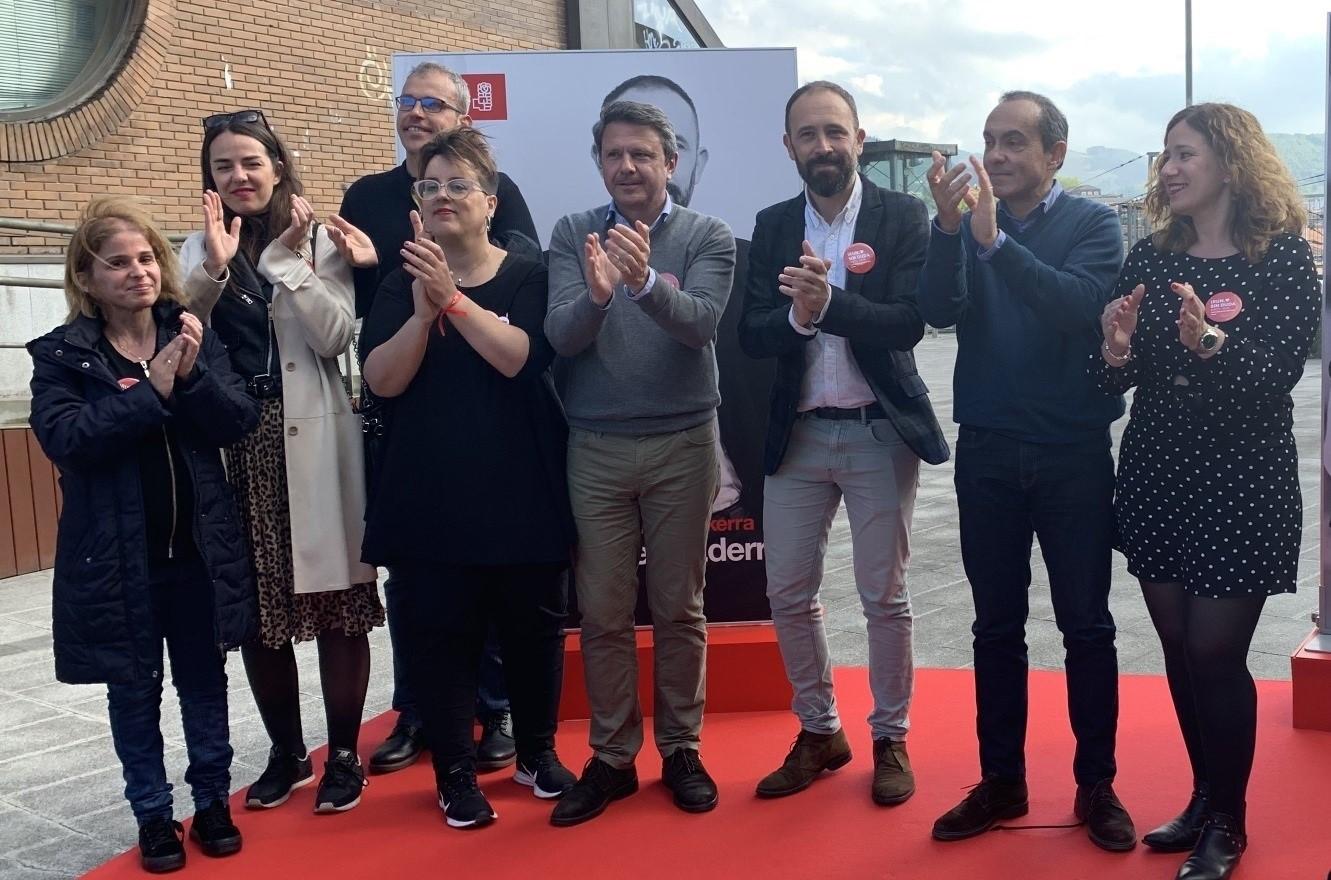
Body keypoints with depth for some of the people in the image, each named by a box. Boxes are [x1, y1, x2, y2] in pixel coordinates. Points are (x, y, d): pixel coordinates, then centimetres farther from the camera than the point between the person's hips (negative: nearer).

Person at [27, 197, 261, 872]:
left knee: (204, 680, 14)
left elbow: (241, 421, -6)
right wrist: (150, 391, -24)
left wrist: (191, 376, -23)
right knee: (135, 690, 11)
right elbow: (63, 438, -19)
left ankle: (212, 801, 30)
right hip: (118, 557, -2)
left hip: (199, 549, 2)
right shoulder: (61, 353, -4)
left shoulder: (192, 335, 2)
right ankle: (153, 815, 26)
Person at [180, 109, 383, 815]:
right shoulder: (197, 251, 10)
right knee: (254, 607, 8)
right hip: (233, 445, 3)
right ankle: (287, 753, 26)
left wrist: (290, 258, -14)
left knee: (335, 598, 2)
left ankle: (343, 754, 18)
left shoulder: (317, 240, 1)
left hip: (313, 442, -3)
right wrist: (215, 267, -14)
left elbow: (335, 338, -9)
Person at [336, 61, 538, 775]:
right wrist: (360, 264, -14)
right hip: (395, 404, 3)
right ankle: (415, 711, 23)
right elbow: (353, 304, 8)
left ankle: (497, 709, 19)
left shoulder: (496, 190, 3)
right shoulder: (366, 196, 12)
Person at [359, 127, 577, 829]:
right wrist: (423, 311, -22)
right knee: (440, 632, 3)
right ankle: (455, 773, 19)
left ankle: (537, 751, 31)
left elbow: (519, 357, -17)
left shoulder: (529, 278, 0)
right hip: (431, 497, 1)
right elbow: (381, 379, -7)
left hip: (522, 492, -1)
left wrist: (453, 298, -26)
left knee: (534, 626, 10)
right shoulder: (401, 284, 5)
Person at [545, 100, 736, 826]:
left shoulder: (707, 236, -3)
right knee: (602, 613, 7)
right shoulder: (572, 234, 2)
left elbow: (701, 322, -19)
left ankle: (681, 749, 24)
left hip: (683, 443, -1)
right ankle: (611, 757, 21)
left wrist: (646, 281, -38)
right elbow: (559, 336, -11)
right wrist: (595, 294, -32)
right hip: (595, 448, 1)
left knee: (678, 608, 9)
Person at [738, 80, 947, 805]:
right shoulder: (772, 226, 5)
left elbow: (909, 322, -15)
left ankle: (890, 738, 24)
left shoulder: (903, 217, -4)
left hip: (880, 431, -3)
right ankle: (818, 732, 27)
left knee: (885, 596, 6)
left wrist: (828, 303, -30)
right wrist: (796, 316, -23)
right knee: (788, 594, 8)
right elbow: (752, 335, -2)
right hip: (797, 434, 3)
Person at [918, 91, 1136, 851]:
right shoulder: (969, 223, 5)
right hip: (987, 452, 2)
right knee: (997, 626, 9)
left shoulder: (1093, 223, -1)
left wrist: (994, 239, -27)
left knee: (1087, 625, 6)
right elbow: (940, 311, -10)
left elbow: (1083, 306, -20)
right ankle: (1002, 781, 21)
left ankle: (1097, 786, 20)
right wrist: (949, 226, -24)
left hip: (1073, 453, -2)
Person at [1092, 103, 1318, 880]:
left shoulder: (1284, 256, -8)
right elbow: (1119, 378, 6)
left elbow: (1278, 374, -17)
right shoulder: (1150, 257, 5)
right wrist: (1117, 353, -16)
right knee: (1179, 650, 11)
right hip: (1156, 477, 5)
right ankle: (1204, 799, 30)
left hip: (1242, 485, -4)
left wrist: (1211, 343, -34)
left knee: (1216, 654, 0)